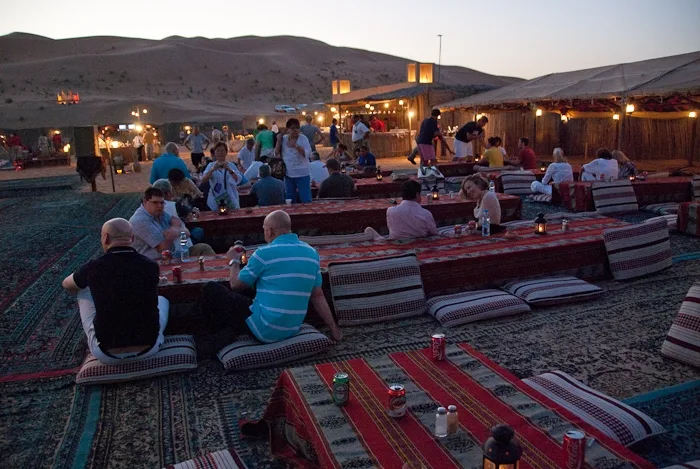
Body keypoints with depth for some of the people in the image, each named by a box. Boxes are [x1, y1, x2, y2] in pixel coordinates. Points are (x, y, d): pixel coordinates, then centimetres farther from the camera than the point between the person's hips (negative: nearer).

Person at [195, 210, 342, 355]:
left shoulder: (265, 252, -13)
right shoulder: (312, 253, 5)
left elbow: (235, 285, 1)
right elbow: (318, 296, 9)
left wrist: (234, 261, 19)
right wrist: (333, 328, 16)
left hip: (264, 329, -7)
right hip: (291, 331, 7)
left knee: (211, 289, 6)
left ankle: (222, 336, 17)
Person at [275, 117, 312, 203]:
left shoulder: (303, 138, -7)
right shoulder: (283, 139, 4)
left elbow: (308, 154, -17)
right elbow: (276, 154, 4)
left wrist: (296, 146, -26)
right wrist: (278, 141, -8)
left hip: (302, 174, -4)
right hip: (288, 174, 4)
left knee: (305, 200, 0)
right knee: (290, 200, 14)